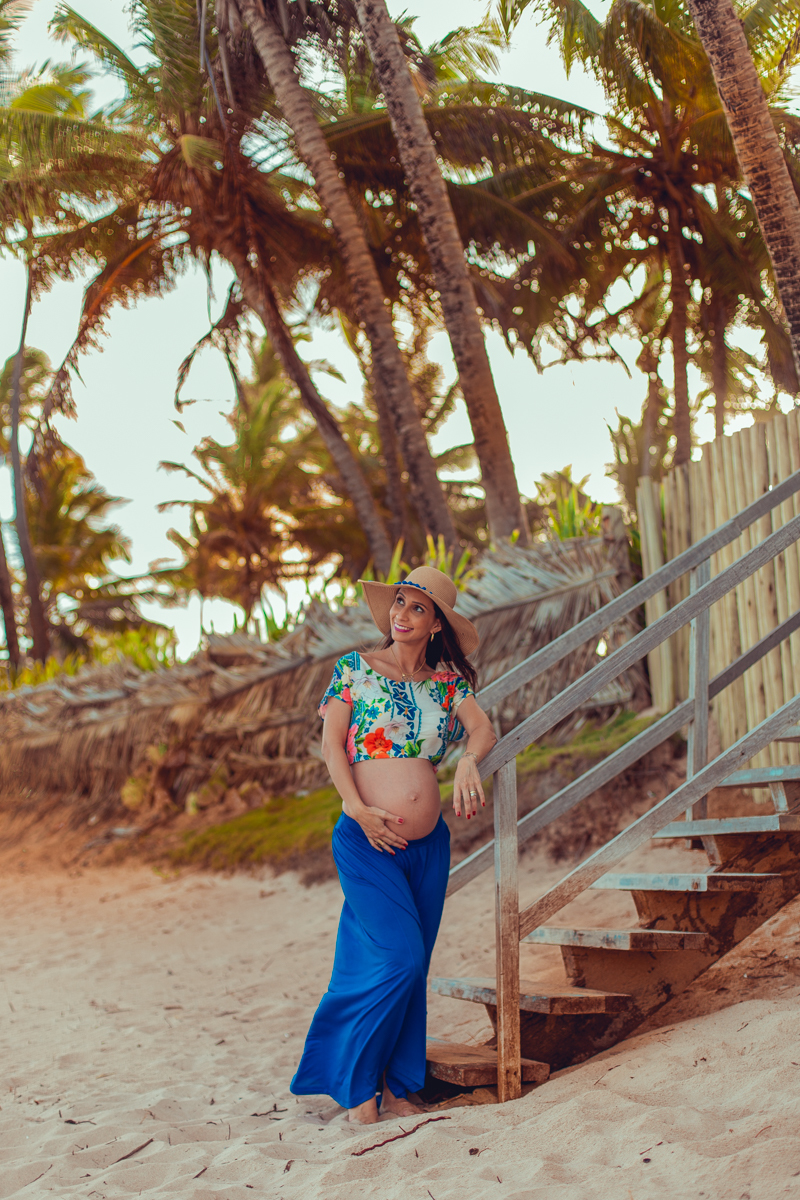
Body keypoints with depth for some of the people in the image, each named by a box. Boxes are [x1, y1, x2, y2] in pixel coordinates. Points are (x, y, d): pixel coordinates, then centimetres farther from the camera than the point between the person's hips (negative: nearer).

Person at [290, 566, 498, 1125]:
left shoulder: (448, 681, 8)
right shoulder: (355, 669, 1)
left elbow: (484, 729, -4)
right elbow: (331, 742, -3)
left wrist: (469, 760, -27)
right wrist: (359, 808, -15)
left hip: (429, 845, 4)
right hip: (366, 842, -4)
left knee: (411, 969, 8)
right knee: (398, 959, -13)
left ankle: (396, 1087, 22)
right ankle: (356, 1084, 4)